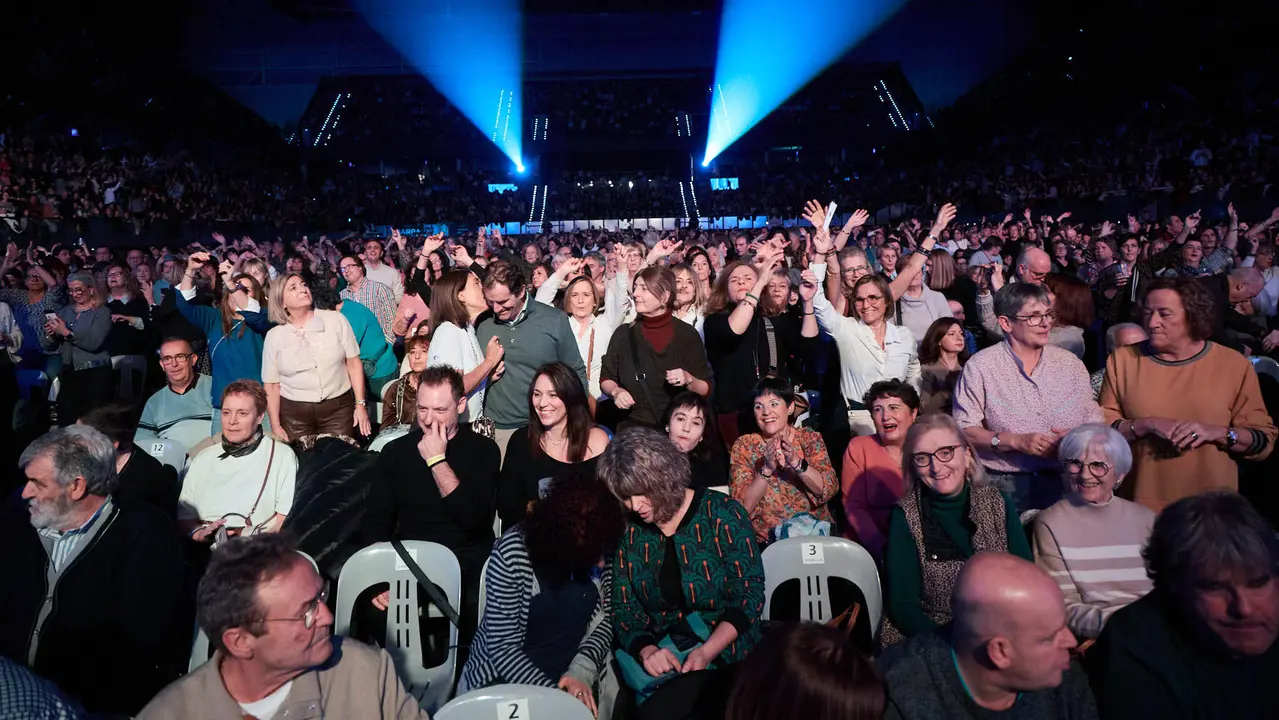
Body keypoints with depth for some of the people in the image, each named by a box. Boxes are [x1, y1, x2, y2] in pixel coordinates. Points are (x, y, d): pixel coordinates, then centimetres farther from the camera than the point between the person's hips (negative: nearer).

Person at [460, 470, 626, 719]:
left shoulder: (599, 548, -10)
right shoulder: (511, 555, -21)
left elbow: (606, 619, 1)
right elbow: (502, 647, -17)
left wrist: (582, 671, -14)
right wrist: (554, 693, -24)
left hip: (575, 675, 3)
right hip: (505, 677, -3)